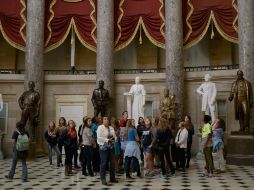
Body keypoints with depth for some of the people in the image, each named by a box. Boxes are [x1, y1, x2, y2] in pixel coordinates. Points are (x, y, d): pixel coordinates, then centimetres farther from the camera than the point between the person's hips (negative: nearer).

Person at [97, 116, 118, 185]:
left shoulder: (111, 128, 14)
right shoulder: (100, 127, -7)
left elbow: (114, 136, 17)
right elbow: (99, 137, -17)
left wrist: (113, 139, -6)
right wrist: (108, 140, -17)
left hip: (111, 147, 7)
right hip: (103, 147, -6)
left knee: (112, 163, 9)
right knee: (104, 163, -5)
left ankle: (112, 178, 21)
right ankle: (103, 179, 3)